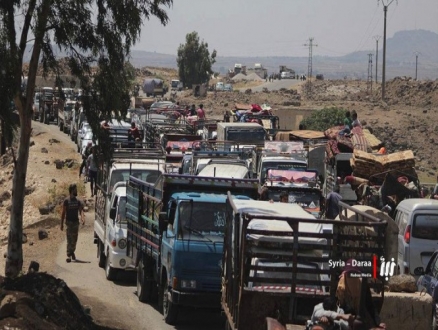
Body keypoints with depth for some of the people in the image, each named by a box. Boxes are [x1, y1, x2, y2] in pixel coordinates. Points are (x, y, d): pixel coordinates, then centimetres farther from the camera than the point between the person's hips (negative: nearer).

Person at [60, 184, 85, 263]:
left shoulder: (78, 201, 8)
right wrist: (62, 224, -4)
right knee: (69, 239, -10)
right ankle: (69, 255, -13)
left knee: (74, 239, 11)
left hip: (76, 222, 4)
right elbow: (63, 213, -2)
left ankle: (72, 252, 27)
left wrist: (82, 218, -23)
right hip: (69, 222, -4)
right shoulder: (66, 201, -4)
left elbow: (81, 210, -2)